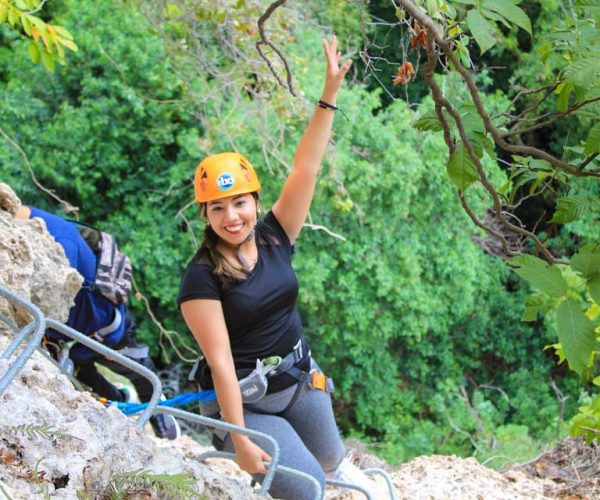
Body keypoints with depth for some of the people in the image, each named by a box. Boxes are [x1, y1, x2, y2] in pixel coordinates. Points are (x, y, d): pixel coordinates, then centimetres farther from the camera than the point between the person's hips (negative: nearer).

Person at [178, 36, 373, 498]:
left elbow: (306, 168, -12)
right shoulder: (202, 277, -20)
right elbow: (220, 361, -22)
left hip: (301, 379, 5)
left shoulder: (274, 238, -7)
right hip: (246, 400, -5)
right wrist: (241, 439, -23)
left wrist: (330, 94, -17)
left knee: (330, 461, 26)